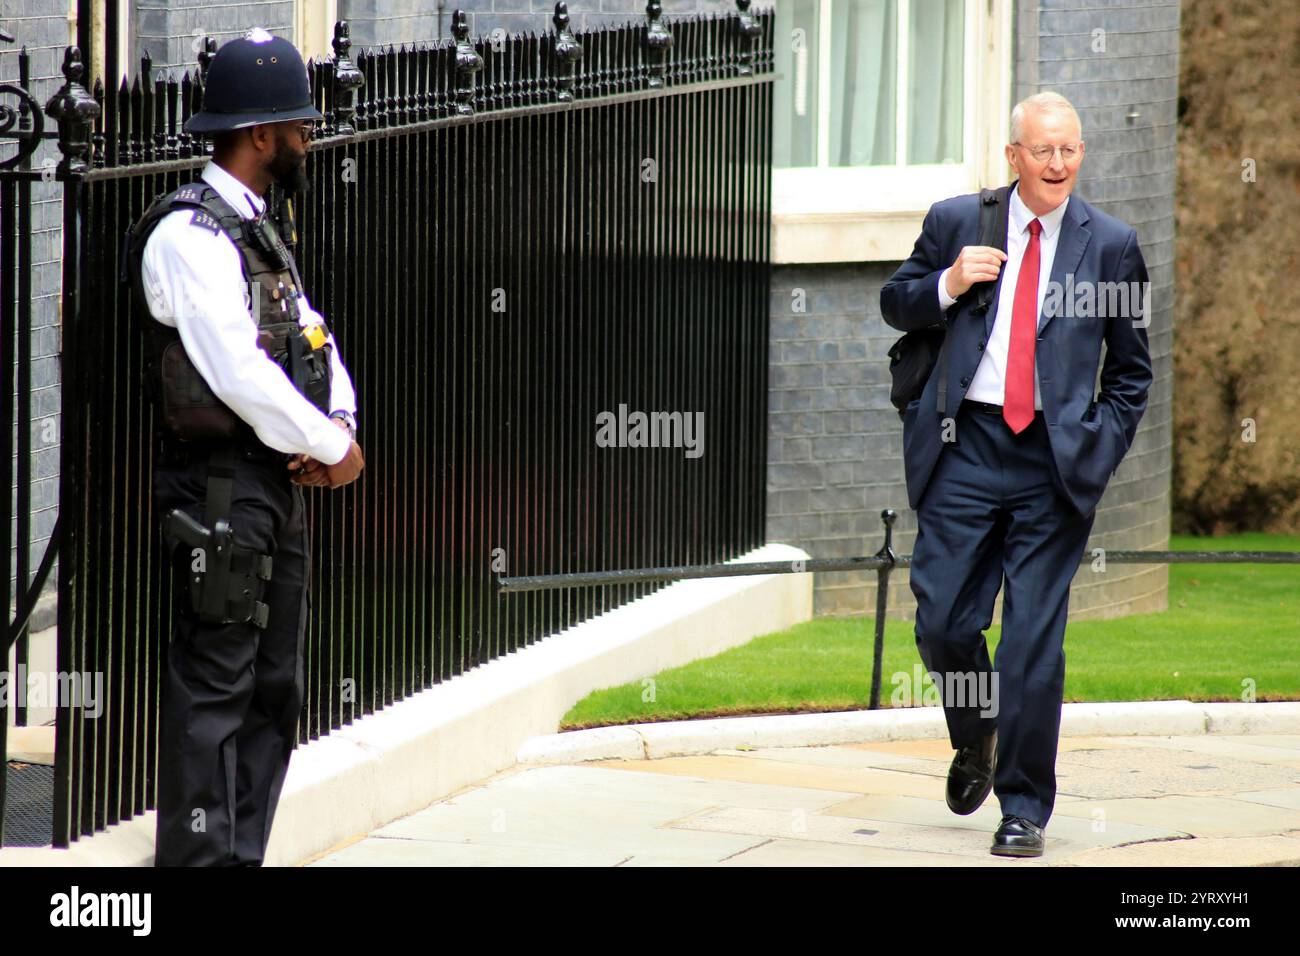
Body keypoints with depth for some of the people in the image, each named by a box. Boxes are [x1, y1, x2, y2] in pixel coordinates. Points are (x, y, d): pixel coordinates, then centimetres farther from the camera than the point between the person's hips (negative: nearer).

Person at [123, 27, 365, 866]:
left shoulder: (257, 231, 17)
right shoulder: (187, 234, -13)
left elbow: (312, 341, 19)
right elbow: (237, 372, -20)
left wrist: (339, 425, -1)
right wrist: (330, 447, -11)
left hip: (277, 484, 10)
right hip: (220, 489, -10)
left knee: (274, 691, 11)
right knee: (214, 688, -9)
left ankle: (242, 855, 15)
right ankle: (199, 856, -7)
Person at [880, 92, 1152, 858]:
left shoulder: (1111, 244, 6)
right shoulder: (956, 222, 7)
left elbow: (1131, 370, 12)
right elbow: (896, 306, 16)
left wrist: (1100, 453, 0)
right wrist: (948, 284, -5)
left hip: (1055, 461, -1)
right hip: (966, 449, 1)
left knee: (1035, 640, -4)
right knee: (943, 622, -1)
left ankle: (1024, 809, 6)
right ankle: (976, 741, 30)